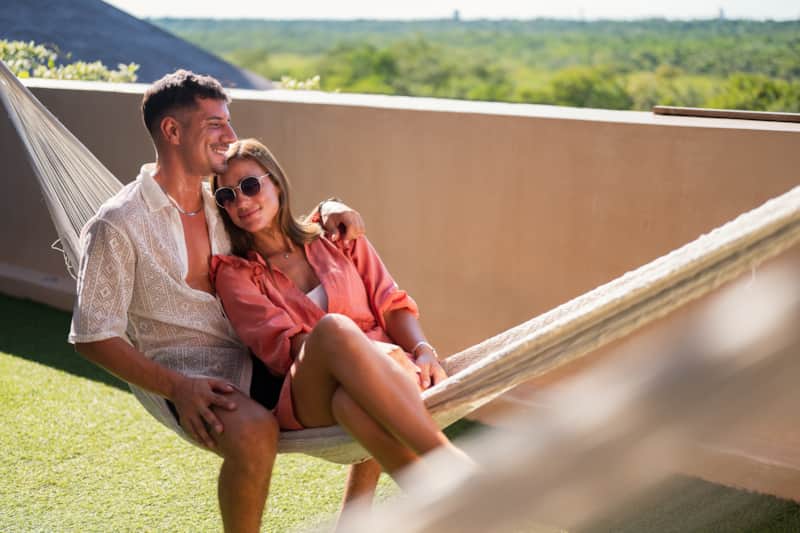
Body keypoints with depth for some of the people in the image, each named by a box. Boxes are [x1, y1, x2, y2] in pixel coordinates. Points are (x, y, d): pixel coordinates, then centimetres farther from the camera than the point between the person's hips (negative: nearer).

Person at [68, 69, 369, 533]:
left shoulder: (221, 204, 10)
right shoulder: (117, 226, -10)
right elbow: (94, 337, -10)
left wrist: (329, 210, 1)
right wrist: (176, 388, -23)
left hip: (252, 356, 7)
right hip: (180, 374, -7)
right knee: (254, 431, -37)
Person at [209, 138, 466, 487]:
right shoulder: (234, 273, 12)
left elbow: (392, 304, 13)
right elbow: (284, 343, -3)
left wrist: (423, 350, -11)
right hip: (308, 401, -1)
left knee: (352, 401, -39)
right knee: (334, 327, -38)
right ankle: (446, 464, -47)